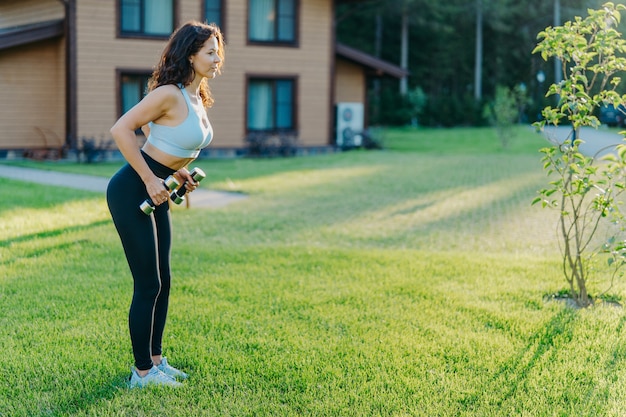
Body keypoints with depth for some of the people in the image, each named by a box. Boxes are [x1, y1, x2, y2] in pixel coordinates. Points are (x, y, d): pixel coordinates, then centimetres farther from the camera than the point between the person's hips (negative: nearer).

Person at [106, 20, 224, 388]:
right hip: (131, 193, -9)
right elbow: (121, 130, -23)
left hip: (156, 196, 9)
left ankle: (156, 360, 26)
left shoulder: (197, 97, 8)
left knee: (162, 281, 14)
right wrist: (150, 180, -20)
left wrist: (177, 169, 10)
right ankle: (142, 372, 9)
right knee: (148, 284, -3)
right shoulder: (169, 94, -20)